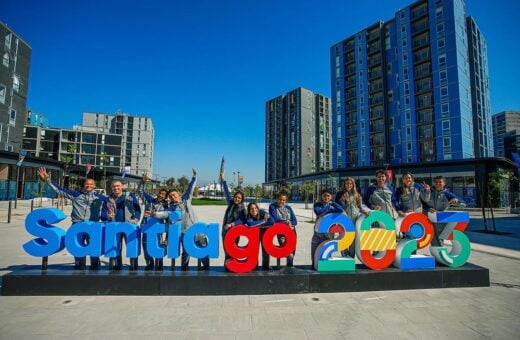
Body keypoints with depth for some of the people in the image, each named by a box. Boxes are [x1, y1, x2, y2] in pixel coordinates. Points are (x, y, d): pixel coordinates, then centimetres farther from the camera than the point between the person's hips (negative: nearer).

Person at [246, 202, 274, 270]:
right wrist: (264, 220, -39)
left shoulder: (262, 212, -29)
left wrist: (257, 224, -34)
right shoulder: (248, 217, -26)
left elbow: (272, 222, -39)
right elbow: (251, 224, -47)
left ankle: (266, 267, 17)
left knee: (265, 249, 1)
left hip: (264, 233, 0)